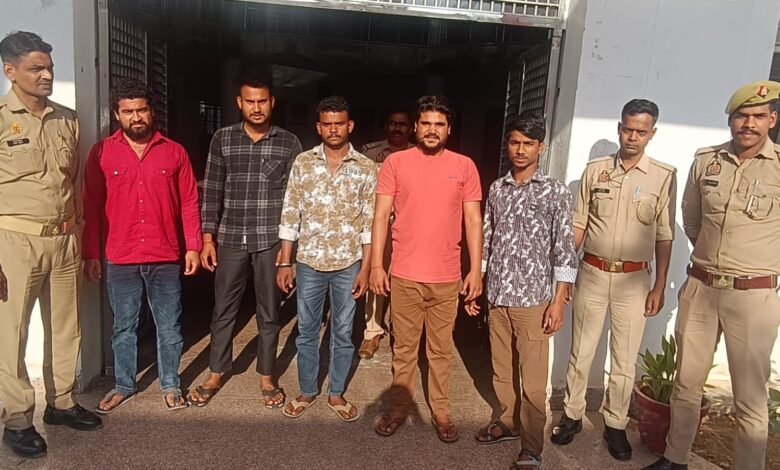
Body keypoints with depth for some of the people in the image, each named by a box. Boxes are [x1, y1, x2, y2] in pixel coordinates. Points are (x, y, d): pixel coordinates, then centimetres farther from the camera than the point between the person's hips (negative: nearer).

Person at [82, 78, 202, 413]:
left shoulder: (174, 152, 2)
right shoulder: (101, 153, 1)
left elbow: (189, 203, 2)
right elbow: (92, 207, 2)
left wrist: (193, 247, -3)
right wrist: (90, 255, 0)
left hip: (166, 258, 0)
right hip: (120, 260, 0)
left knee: (169, 326, 10)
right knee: (124, 327, 14)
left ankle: (170, 385, 26)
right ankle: (124, 385, 31)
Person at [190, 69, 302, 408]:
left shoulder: (289, 143, 0)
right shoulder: (222, 139, 3)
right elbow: (212, 192, 5)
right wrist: (208, 237, 0)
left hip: (272, 241, -1)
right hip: (230, 239, 1)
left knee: (269, 312, 9)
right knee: (223, 310, 11)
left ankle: (266, 377, 26)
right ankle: (215, 375, 28)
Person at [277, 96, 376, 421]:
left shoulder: (366, 168, -2)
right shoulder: (303, 162, 0)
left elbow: (370, 223, -2)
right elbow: (290, 216, 1)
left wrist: (365, 268, -5)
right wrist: (284, 263, -1)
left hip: (348, 265, -1)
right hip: (309, 263, 1)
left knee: (343, 333, 12)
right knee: (307, 332, 13)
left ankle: (336, 393, 30)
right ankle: (307, 392, 32)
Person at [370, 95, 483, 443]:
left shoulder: (464, 166, 3)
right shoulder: (396, 162, 0)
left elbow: (473, 221, 3)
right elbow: (381, 216, 0)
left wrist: (476, 269, -1)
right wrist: (376, 265, -5)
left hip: (447, 277, 1)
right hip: (404, 275, 0)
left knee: (441, 349, 12)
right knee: (404, 347, 12)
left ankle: (440, 412, 27)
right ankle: (399, 408, 28)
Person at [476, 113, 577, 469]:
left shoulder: (556, 192, -4)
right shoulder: (496, 188, 8)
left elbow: (564, 251, -6)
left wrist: (559, 301, -10)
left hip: (533, 300, -4)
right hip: (496, 296, 4)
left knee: (533, 380, 2)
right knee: (501, 369, 17)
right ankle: (509, 422, 38)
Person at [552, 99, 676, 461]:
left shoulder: (664, 176, -2)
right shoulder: (595, 170, 2)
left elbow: (664, 237, 1)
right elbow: (578, 225, 5)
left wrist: (659, 287, -1)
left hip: (633, 279, -1)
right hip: (592, 274, 1)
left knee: (624, 360, 9)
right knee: (581, 352, 11)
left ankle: (615, 425, 26)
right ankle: (572, 415, 27)